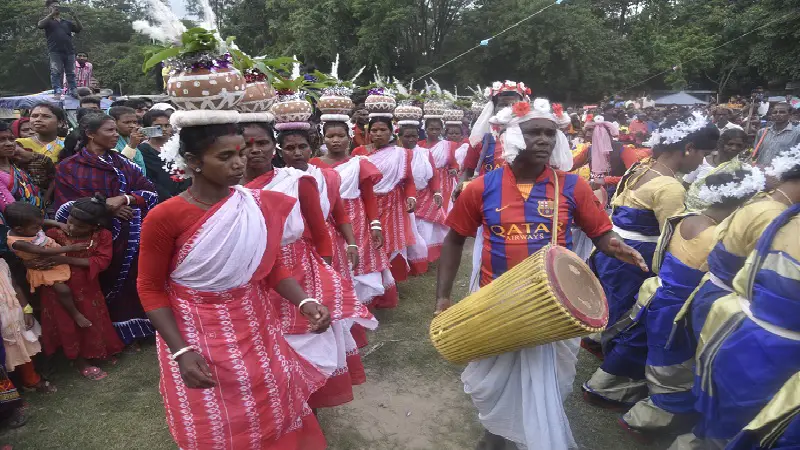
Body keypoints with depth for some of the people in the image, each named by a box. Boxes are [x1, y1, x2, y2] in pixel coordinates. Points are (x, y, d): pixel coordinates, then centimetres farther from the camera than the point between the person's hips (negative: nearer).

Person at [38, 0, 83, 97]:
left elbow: (80, 28, 13)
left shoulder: (67, 22, 24)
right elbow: (40, 25, -6)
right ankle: (57, 92, -14)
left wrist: (74, 17, -2)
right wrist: (51, 14, -11)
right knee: (56, 73, -10)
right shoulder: (48, 21, 15)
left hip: (69, 51, 3)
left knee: (71, 73, 2)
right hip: (55, 51, -3)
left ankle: (73, 92, 4)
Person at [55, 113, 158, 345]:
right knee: (104, 288, 3)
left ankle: (133, 328, 21)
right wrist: (105, 206, -15)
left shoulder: (122, 162, 10)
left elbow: (150, 191, 2)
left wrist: (124, 199, -15)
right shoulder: (68, 167, 0)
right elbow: (66, 208, -7)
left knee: (131, 284, 4)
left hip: (129, 237, 3)